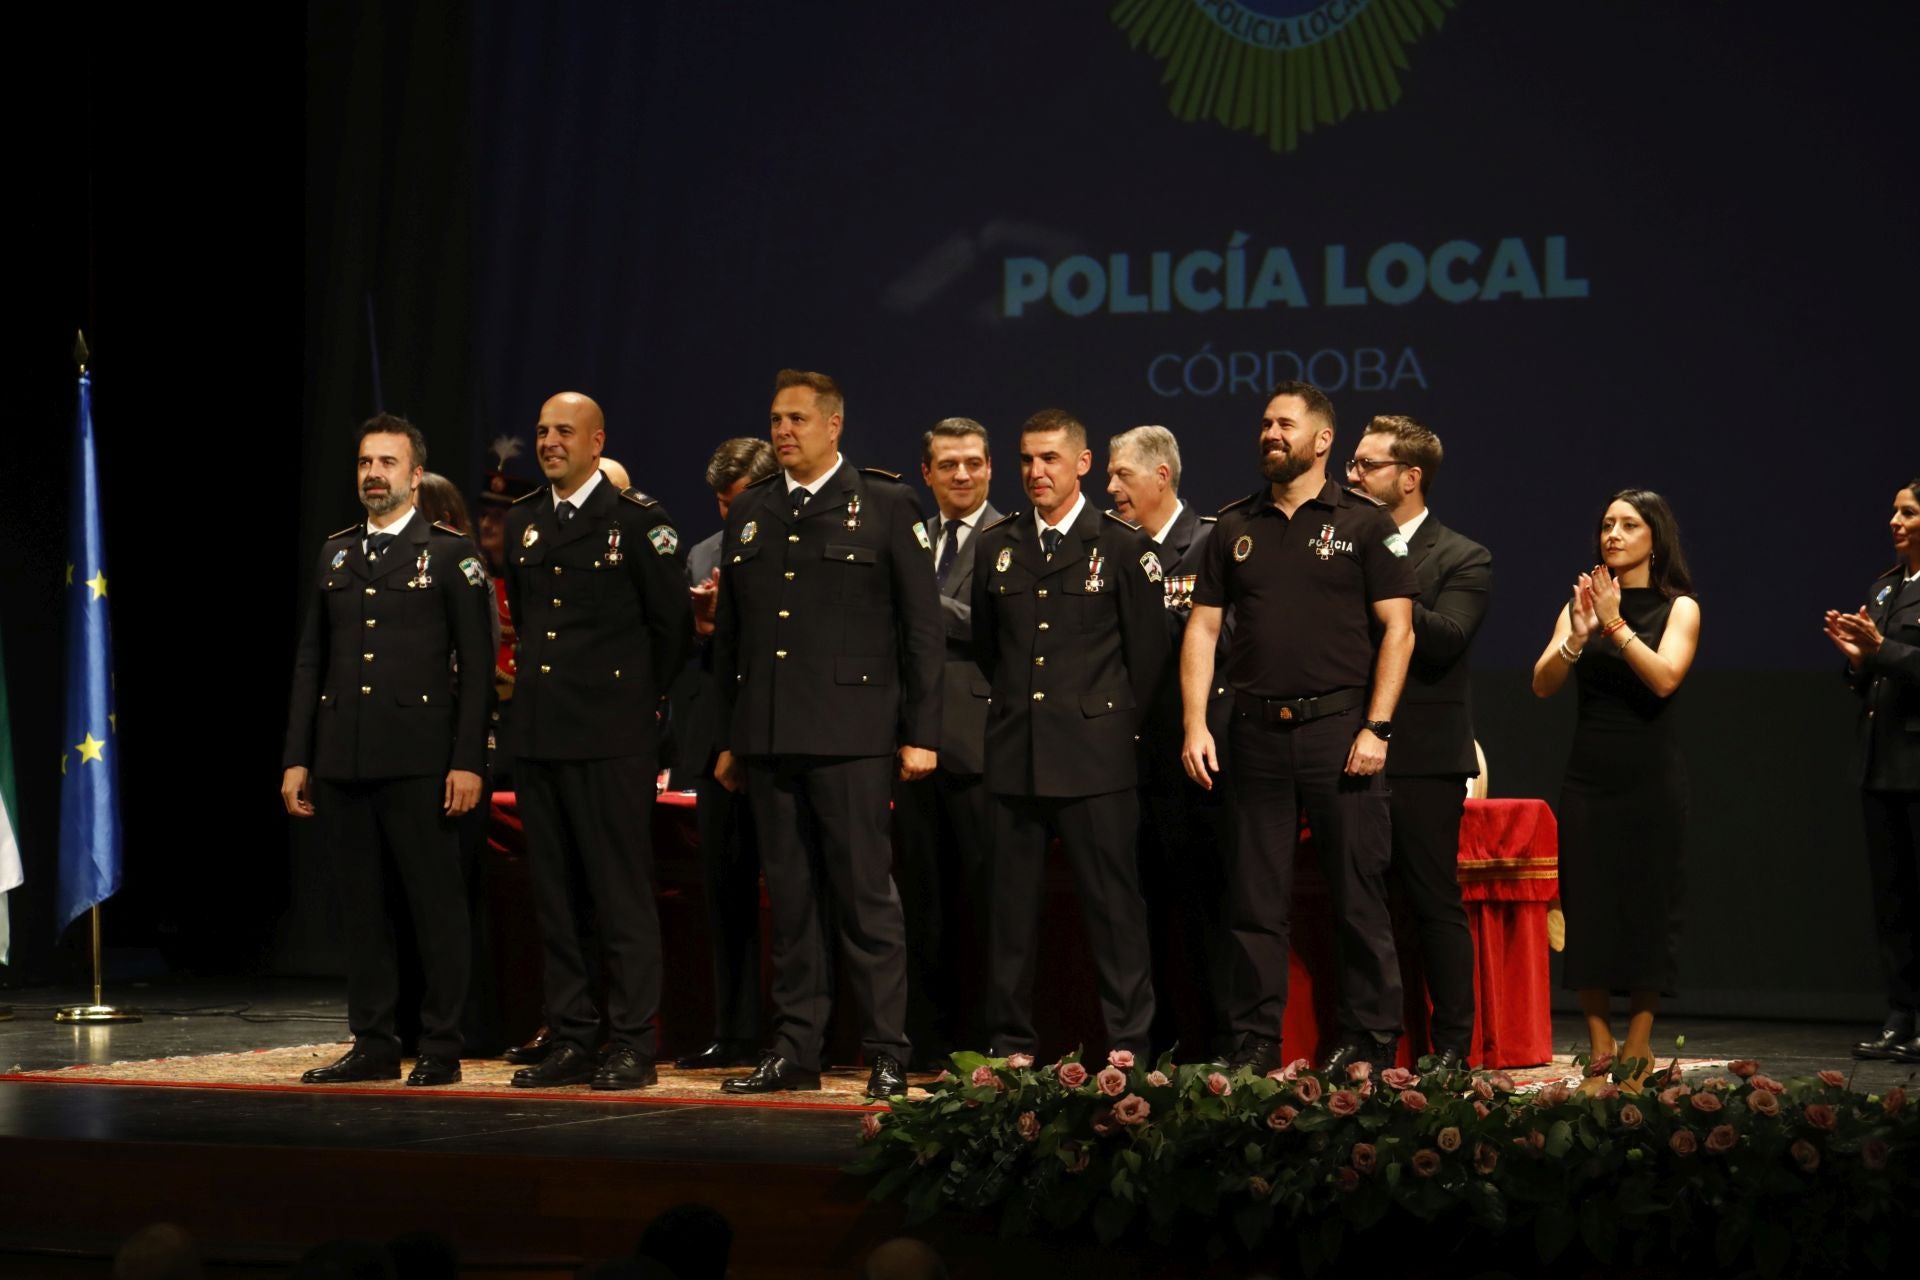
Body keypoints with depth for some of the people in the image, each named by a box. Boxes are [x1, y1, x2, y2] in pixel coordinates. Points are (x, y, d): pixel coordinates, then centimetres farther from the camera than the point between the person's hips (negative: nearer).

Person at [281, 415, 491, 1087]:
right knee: (362, 909, 7)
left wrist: (468, 761, -11)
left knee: (436, 905, -2)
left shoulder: (450, 554, 1)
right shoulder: (335, 554, 15)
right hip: (341, 763, 5)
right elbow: (309, 663, 15)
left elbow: (475, 666, -4)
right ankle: (373, 1044, 13)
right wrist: (296, 758, 9)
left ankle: (440, 1048, 3)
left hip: (419, 762, -5)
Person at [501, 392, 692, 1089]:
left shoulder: (638, 520, -3)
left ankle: (633, 1045, -2)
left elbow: (672, 625, -1)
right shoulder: (521, 522, 14)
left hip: (611, 739, -6)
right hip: (538, 732, 6)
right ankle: (572, 1040, 13)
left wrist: (635, 700, 6)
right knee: (554, 897, 7)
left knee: (622, 894, -5)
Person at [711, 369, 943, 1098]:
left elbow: (921, 626, 0)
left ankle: (887, 1055, 0)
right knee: (789, 897, 7)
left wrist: (920, 733, -6)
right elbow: (728, 633, 18)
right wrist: (728, 736, 14)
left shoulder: (886, 508, 2)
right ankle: (795, 1050, 12)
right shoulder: (750, 513, 15)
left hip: (851, 734, -4)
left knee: (865, 894, -4)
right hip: (768, 737, 5)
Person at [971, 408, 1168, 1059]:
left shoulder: (1124, 547, 1)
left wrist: (1117, 726, 5)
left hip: (1094, 755, -4)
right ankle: (1010, 1047, 12)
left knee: (1113, 905, -3)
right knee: (1012, 905, 6)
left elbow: (1147, 653, 4)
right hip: (1014, 755, 4)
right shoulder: (995, 545, 12)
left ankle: (1130, 1047, 1)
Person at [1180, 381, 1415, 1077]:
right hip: (1257, 732, 4)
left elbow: (1398, 629, -3)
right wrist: (1195, 724, 0)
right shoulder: (1235, 528, 12)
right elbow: (1202, 628, 11)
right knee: (1255, 898, 5)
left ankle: (1368, 1041, 7)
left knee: (1359, 894, -1)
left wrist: (1376, 728, -11)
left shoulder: (1365, 523, 1)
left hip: (1339, 727, -3)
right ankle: (1255, 1042, 12)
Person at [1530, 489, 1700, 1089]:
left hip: (1651, 774, -3)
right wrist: (1577, 637, -18)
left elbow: (1666, 678, -15)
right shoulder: (1579, 603, 9)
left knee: (1647, 902, -2)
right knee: (1586, 904, -1)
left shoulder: (1678, 608, 1)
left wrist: (1616, 624, -20)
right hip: (1589, 772, 3)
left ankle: (1638, 1041, 6)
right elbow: (1543, 684, -2)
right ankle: (1599, 1043, 4)